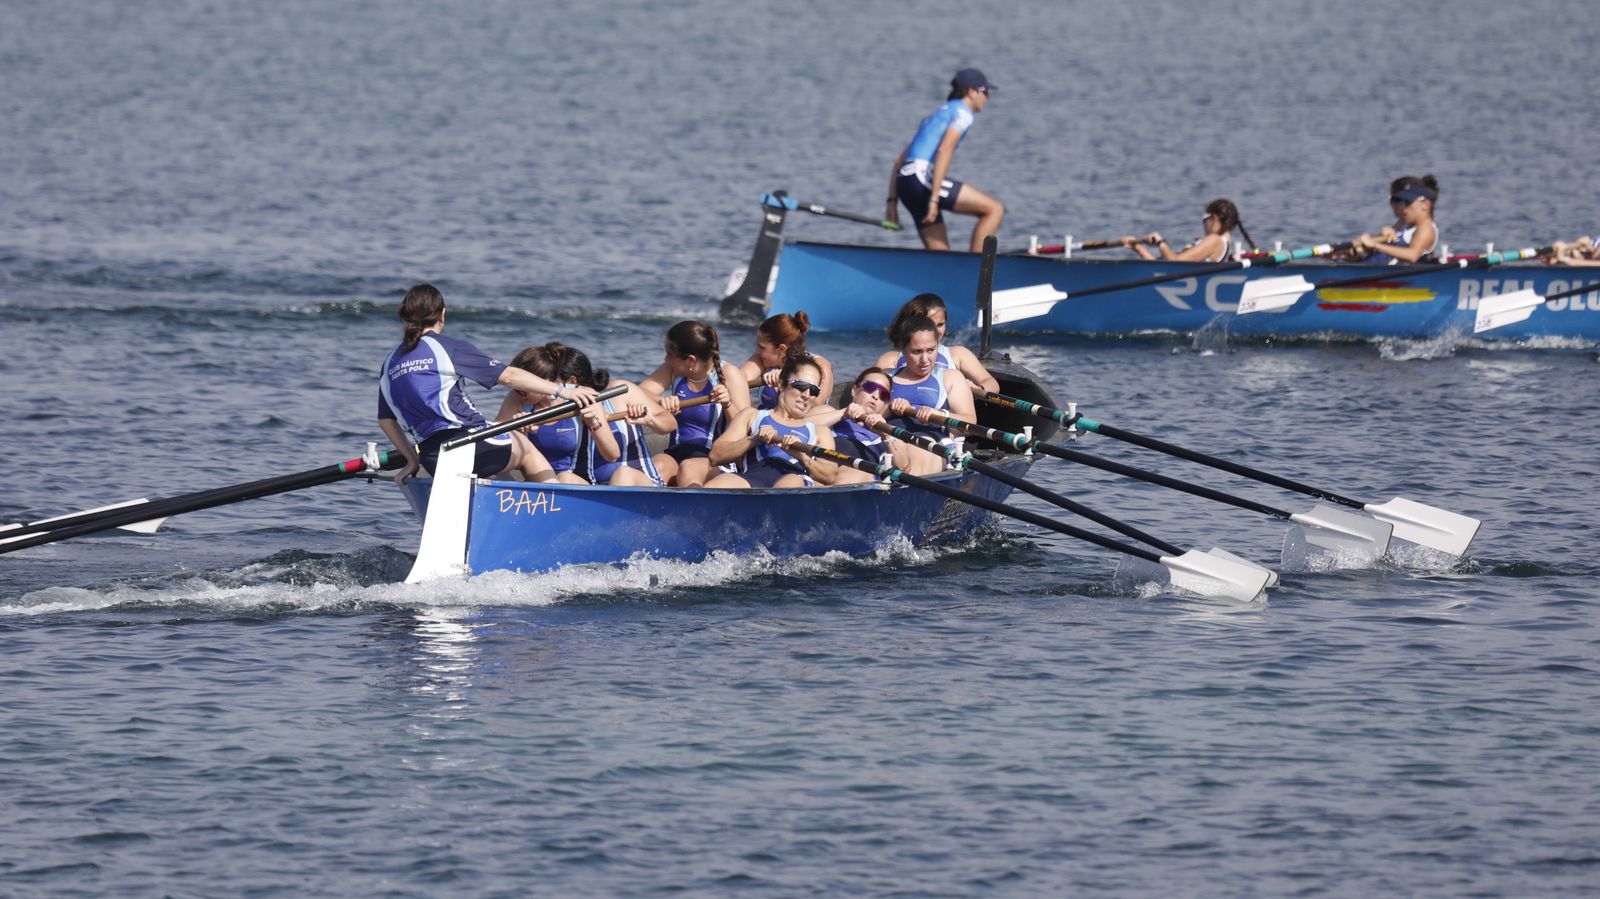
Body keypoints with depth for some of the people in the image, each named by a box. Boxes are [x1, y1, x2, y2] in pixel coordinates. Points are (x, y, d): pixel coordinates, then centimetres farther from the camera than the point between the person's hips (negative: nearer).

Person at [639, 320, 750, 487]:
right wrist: (662, 402, -28)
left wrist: (728, 406, -27)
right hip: (676, 454, 3)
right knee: (657, 466, -31)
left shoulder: (728, 374, -2)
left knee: (688, 468, -36)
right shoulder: (672, 371, 10)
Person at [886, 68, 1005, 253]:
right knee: (995, 209, -9)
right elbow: (944, 151, -16)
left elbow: (900, 160, 26)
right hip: (924, 177, -9)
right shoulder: (962, 113, 1)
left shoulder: (936, 114, 29)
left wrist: (892, 202, 23)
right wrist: (934, 199, -21)